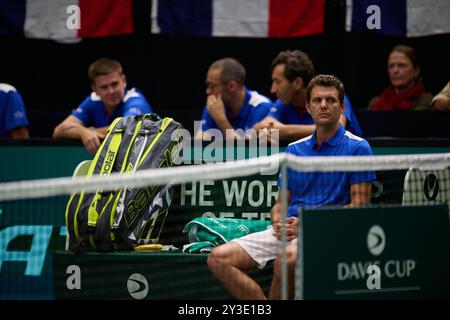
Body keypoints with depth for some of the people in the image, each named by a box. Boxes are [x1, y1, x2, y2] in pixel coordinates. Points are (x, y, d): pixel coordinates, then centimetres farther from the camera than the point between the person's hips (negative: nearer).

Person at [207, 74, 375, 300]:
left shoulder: (357, 148, 1)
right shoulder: (293, 150, 19)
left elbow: (359, 206, -5)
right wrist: (278, 223, -3)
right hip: (287, 231, 6)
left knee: (288, 258, -40)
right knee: (218, 258, -13)